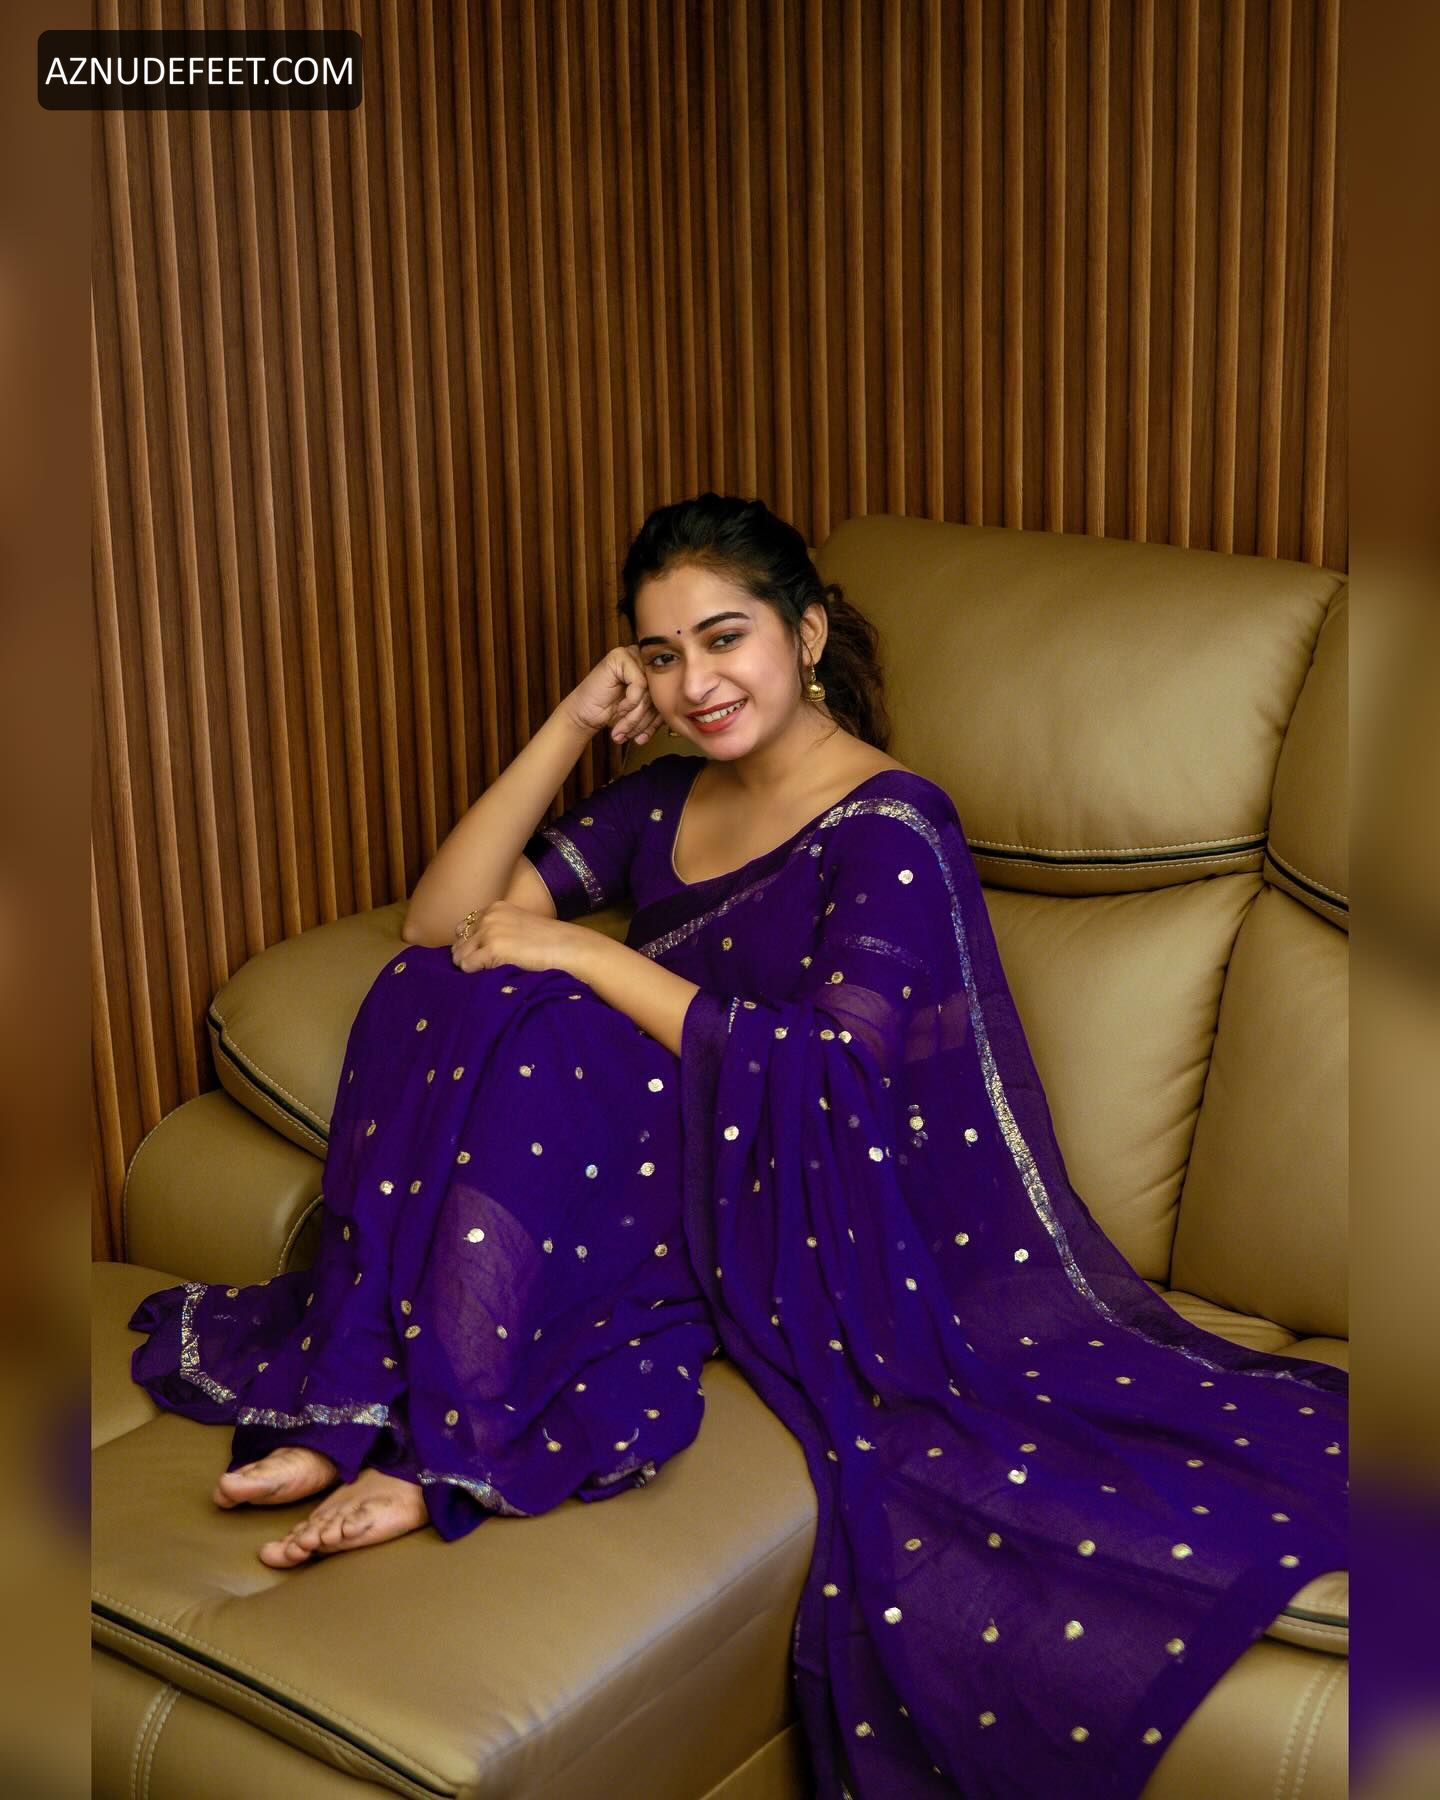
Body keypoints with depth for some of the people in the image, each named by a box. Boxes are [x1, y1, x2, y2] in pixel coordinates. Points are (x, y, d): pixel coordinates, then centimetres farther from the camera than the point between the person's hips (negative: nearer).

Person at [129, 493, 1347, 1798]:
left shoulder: (890, 829, -10)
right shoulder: (665, 800, 11)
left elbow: (832, 1078, -21)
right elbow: (442, 922, 6)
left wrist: (585, 955, -18)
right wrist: (568, 730, -3)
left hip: (834, 1225, -6)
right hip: (673, 1173, 6)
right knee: (471, 1009, -18)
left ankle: (428, 1451, -27)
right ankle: (382, 1418, -24)